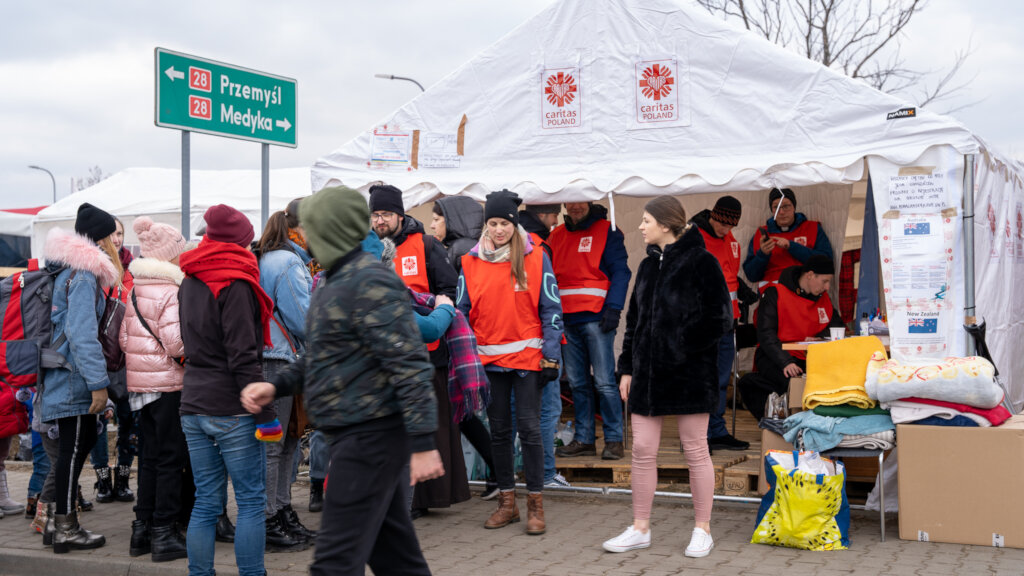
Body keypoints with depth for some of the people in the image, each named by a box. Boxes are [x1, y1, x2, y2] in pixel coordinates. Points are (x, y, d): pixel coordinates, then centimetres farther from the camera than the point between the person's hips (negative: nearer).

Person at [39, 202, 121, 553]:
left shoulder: (74, 271, 16)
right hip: (73, 379, -10)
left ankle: (66, 523, 20)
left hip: (66, 378, 10)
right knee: (74, 448, -4)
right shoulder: (83, 276, -16)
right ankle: (65, 529, 2)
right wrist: (97, 383, -23)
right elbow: (82, 333, -23)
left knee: (78, 445, 13)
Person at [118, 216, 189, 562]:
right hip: (168, 382, -7)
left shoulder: (133, 289, 8)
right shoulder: (170, 291, -15)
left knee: (150, 455, 16)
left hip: (139, 382, 8)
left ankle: (142, 531, 21)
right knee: (171, 458, 0)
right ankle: (163, 534, 3)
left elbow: (123, 337, 9)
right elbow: (176, 342, -21)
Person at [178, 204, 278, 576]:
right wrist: (266, 413, -15)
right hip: (231, 409, -7)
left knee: (206, 502, 11)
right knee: (251, 501, 0)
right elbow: (244, 357, -17)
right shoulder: (234, 283, -12)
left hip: (193, 406, 7)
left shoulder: (189, 283, 13)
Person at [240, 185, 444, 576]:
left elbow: (409, 365, -22)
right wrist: (277, 386, 11)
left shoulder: (370, 283, -17)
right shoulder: (334, 281, 16)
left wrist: (422, 444, -26)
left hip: (370, 437, -10)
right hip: (353, 436, 10)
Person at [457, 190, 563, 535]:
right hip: (489, 358, 3)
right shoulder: (470, 263, 6)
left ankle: (535, 505, 6)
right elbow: (463, 311, 11)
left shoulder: (535, 259, -1)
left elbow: (551, 309, 0)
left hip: (527, 356, -3)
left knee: (529, 428, -3)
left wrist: (550, 353, -6)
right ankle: (507, 502, 20)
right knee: (499, 430, 9)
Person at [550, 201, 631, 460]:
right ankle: (584, 439, 15)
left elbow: (620, 272, -4)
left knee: (604, 382, -6)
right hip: (567, 319, 5)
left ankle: (614, 439, 2)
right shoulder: (556, 236, 16)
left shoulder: (607, 232, 1)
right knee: (577, 383, 8)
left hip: (596, 318, -5)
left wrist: (613, 308, -14)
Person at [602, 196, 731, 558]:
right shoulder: (648, 266, 13)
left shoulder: (701, 263, -7)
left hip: (689, 375, -6)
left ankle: (702, 530, 15)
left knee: (695, 451, 4)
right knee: (642, 450, 7)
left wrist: (682, 347, -15)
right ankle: (640, 529, 17)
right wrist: (627, 368, 12)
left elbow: (719, 318, -11)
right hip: (648, 372, 6)